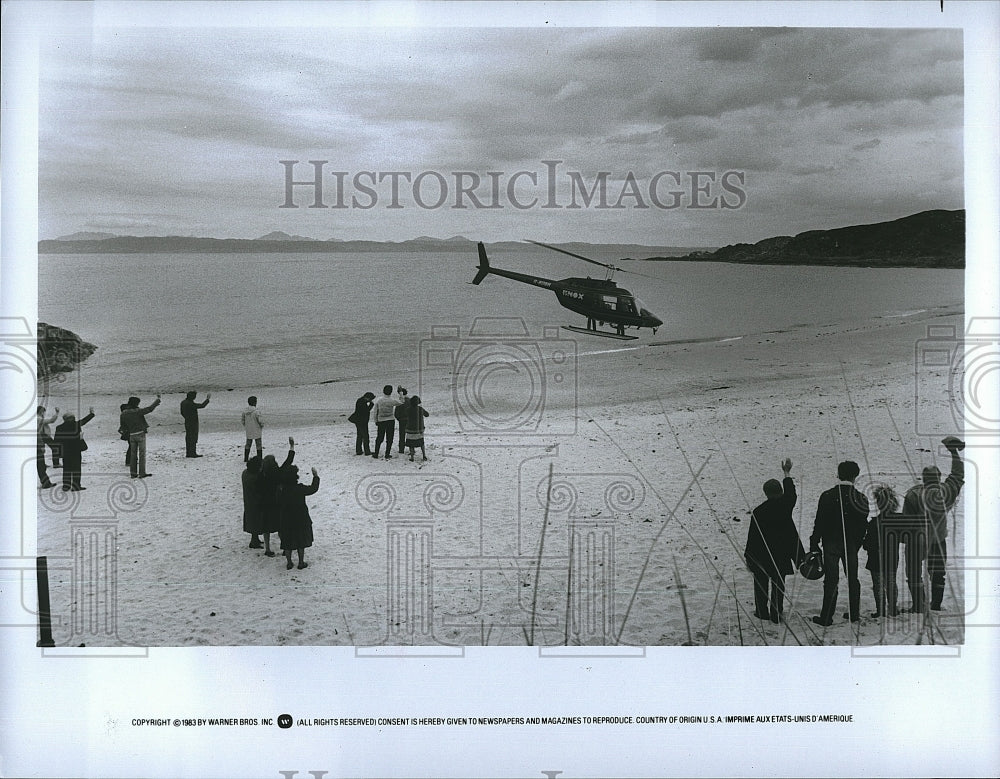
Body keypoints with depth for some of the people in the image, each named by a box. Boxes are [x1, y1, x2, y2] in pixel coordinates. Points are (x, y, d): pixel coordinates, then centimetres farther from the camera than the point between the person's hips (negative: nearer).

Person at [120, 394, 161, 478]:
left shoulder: (124, 413, 2)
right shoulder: (138, 411, -15)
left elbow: (123, 425, 9)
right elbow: (149, 408, -14)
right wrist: (157, 399, -6)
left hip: (131, 435, 5)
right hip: (140, 434, -5)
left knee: (133, 454, 13)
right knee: (142, 454, -1)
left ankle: (133, 473, 15)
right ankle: (142, 473, -3)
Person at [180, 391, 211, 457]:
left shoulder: (183, 402, 5)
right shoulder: (190, 404, -22)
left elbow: (182, 413, 16)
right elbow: (202, 406, -21)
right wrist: (207, 399, -10)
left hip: (187, 421, 9)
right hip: (193, 423, -9)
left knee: (188, 438, 11)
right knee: (193, 438, -4)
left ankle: (189, 453, 15)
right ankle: (193, 453, -4)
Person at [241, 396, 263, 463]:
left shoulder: (245, 411, -5)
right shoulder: (256, 411, -23)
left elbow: (242, 420, 6)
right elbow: (261, 420, -23)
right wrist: (262, 425, -1)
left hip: (248, 431, 5)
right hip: (256, 431, -5)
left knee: (248, 444, 19)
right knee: (259, 445, 7)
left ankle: (246, 458, 25)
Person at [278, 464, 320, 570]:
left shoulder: (281, 490, -13)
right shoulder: (300, 489, -20)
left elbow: (279, 503, 0)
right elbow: (313, 488, -5)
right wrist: (315, 476, 8)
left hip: (286, 521, 2)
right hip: (301, 521, -2)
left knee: (287, 543, 16)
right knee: (301, 542, 14)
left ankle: (289, 563, 23)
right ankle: (301, 562, 20)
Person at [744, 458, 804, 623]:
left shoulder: (758, 512, -14)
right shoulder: (785, 505, -8)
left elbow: (753, 536, -9)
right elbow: (790, 493, 15)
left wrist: (748, 556, 2)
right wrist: (787, 473, 29)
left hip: (762, 555, -2)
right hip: (782, 553, 2)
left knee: (761, 584, 14)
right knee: (778, 584, 11)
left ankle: (762, 611, 15)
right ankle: (776, 614, 11)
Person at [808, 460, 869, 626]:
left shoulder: (827, 496, -10)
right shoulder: (861, 499, -6)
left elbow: (819, 522, -7)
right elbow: (863, 525, 0)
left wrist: (814, 544, -1)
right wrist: (857, 544, 13)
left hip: (831, 543, -2)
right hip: (851, 544, 2)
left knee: (831, 580, 0)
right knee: (852, 578, 15)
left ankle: (826, 617, -1)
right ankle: (854, 614, 23)